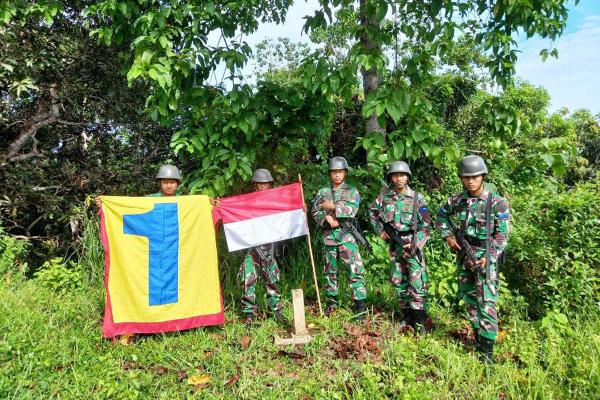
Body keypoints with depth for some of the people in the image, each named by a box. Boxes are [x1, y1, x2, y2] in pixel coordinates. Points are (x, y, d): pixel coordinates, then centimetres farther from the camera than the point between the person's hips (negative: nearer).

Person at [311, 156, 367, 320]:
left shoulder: (352, 191, 4)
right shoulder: (322, 192, 11)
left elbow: (352, 210, -12)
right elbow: (315, 212, 5)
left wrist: (332, 206, -13)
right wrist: (327, 217, -12)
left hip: (346, 234, -3)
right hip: (328, 235, 3)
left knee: (355, 268, -10)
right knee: (330, 270, 12)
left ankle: (360, 304, -4)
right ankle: (331, 301, 25)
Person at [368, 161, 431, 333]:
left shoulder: (417, 198, -6)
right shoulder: (384, 196, 1)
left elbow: (426, 225, -5)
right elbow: (372, 212, 17)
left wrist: (415, 244, -15)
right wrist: (380, 230, 5)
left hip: (413, 244, -4)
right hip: (394, 245, 4)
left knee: (417, 282, -7)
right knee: (398, 281, 12)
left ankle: (419, 320, 4)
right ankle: (407, 315, 27)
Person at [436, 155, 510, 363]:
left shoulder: (497, 202, -11)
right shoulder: (457, 200, 1)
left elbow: (502, 235, -11)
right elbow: (441, 215, 19)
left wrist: (488, 258, -19)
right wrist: (448, 235, 7)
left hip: (486, 256, -5)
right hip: (464, 255, 5)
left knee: (486, 302, -7)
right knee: (469, 297, 14)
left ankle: (487, 348, 0)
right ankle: (478, 334, 31)